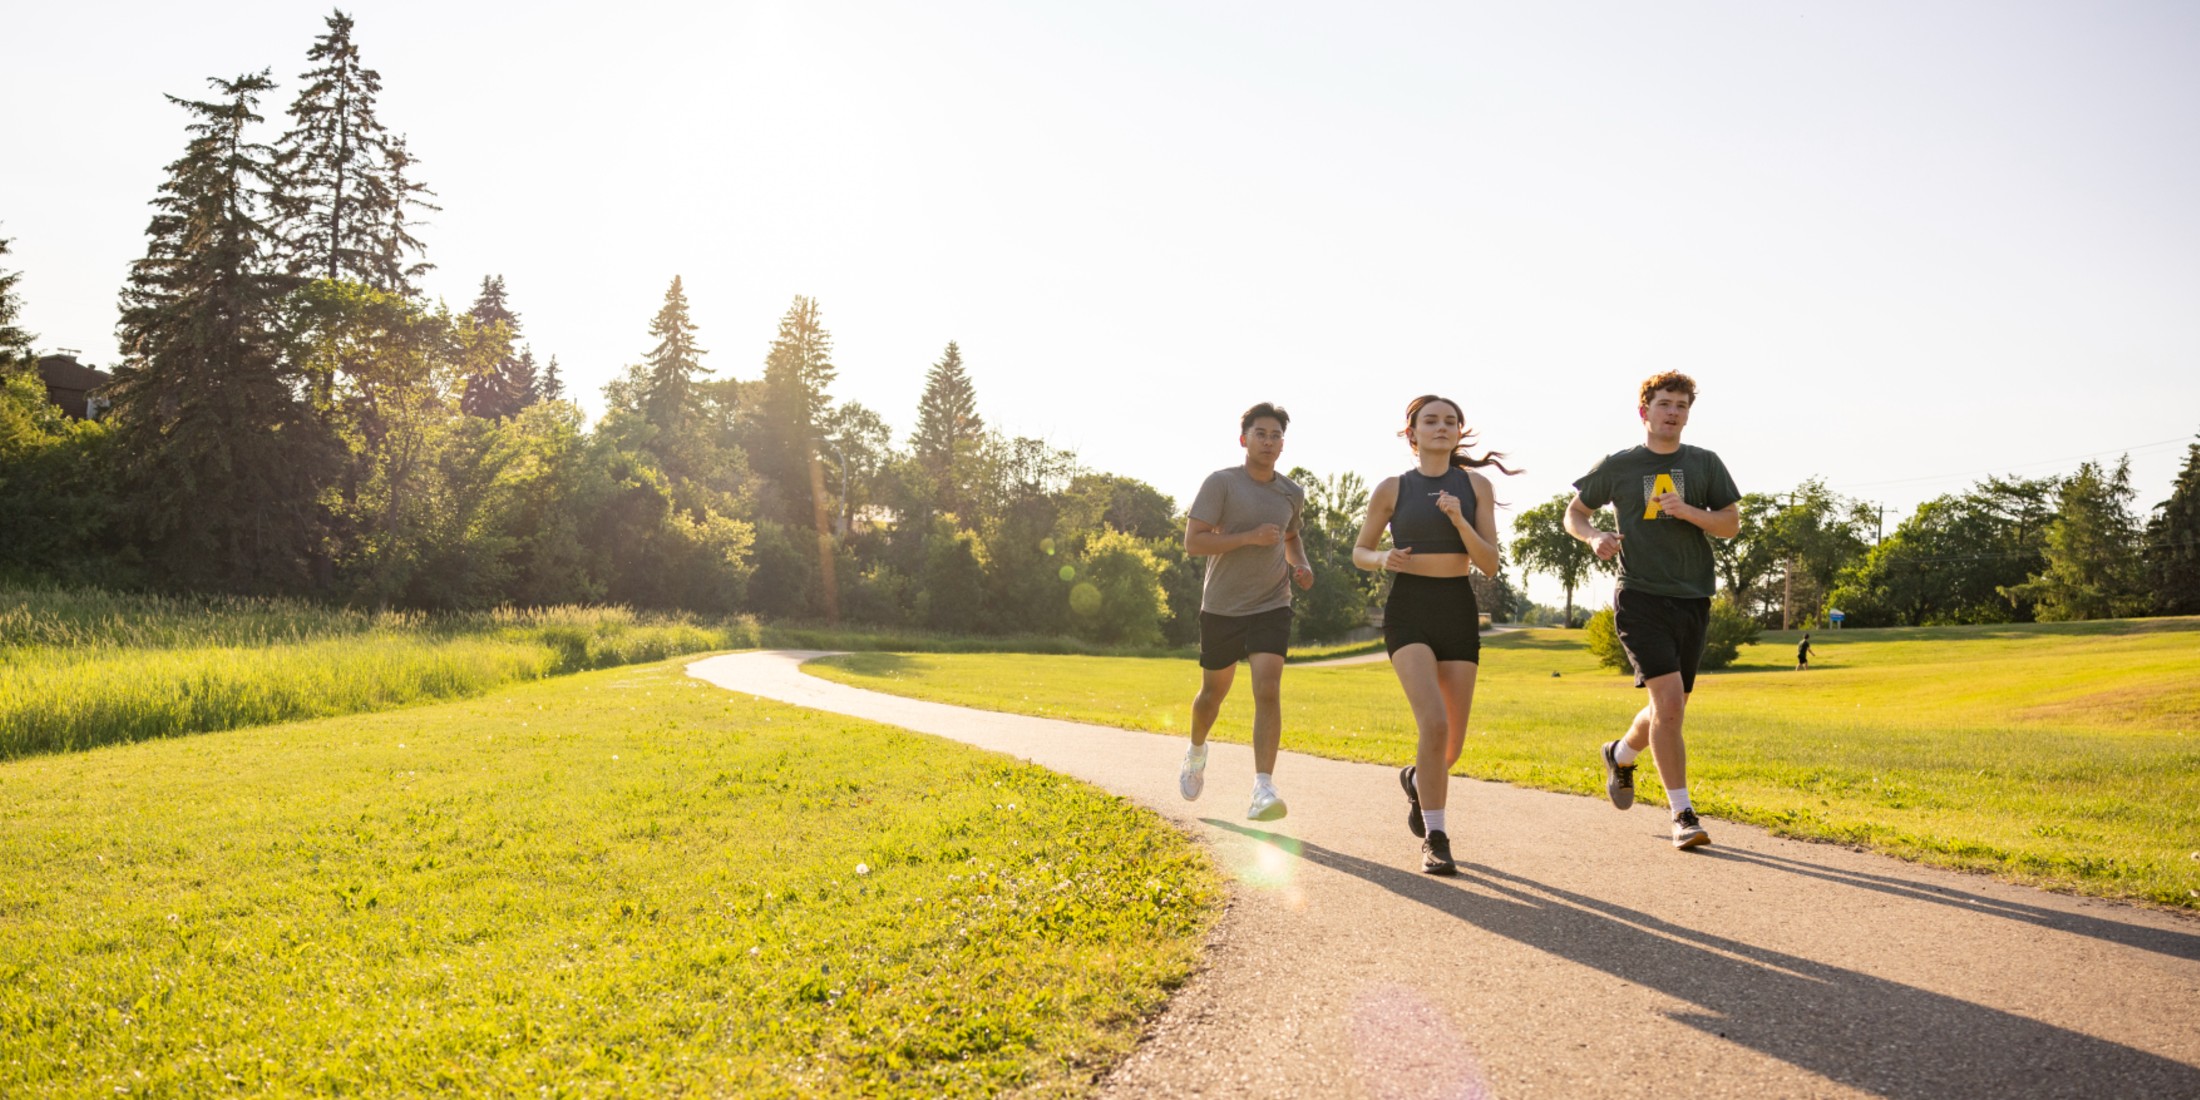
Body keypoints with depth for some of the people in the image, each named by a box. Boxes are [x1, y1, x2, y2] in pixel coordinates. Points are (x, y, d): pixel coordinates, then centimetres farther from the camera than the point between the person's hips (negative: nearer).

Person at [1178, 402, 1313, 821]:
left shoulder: (1292, 493, 7)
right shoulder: (1221, 483, -8)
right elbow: (1192, 541, -15)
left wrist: (1302, 565, 6)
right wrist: (1249, 537, -22)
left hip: (1271, 606, 2)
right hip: (1222, 608, -2)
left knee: (1268, 691, -17)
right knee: (1214, 692, 14)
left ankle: (1263, 792, -22)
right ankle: (1197, 752, 46)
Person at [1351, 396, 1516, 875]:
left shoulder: (1476, 485, 4)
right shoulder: (1392, 489, 2)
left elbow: (1490, 565, -1)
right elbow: (1359, 551, 11)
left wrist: (1459, 520, -17)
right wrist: (1383, 559, -11)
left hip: (1459, 614, 3)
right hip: (1408, 613, -2)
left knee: (1452, 744, 5)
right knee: (1434, 724, -22)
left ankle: (1416, 781, 40)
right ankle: (1435, 839, -10)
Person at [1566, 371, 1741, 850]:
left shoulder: (1705, 464, 9)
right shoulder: (1617, 466, 4)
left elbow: (1731, 524, 4)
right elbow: (1574, 513, 13)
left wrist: (1689, 512, -15)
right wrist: (1594, 536, -9)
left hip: (1693, 600, 4)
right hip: (1640, 597, -3)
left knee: (1669, 709, 11)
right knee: (1669, 701, -17)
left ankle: (1621, 754, 43)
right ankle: (1683, 814, -9)